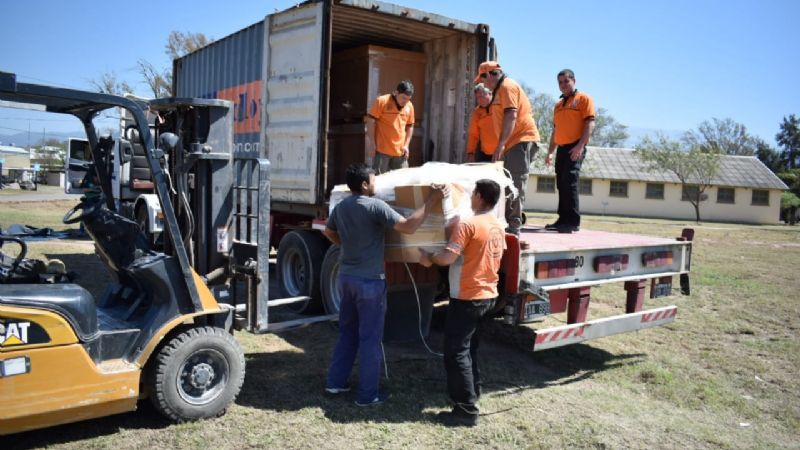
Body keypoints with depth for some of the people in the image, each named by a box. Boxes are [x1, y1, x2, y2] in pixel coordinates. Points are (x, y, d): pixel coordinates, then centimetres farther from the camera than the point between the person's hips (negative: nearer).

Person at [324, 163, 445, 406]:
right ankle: (367, 394, 9)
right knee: (370, 338, 2)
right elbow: (408, 226, -23)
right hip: (369, 280, -7)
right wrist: (432, 200, -18)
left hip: (346, 276, 8)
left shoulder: (340, 207, 6)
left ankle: (335, 382, 26)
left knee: (347, 332, 19)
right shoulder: (375, 206, -18)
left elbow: (329, 232, 23)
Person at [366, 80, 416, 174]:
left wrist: (406, 145, 6)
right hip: (382, 150, -5)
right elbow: (371, 121, -8)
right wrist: (372, 144, -10)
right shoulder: (382, 101, -9)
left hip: (400, 151, 5)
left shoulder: (410, 106, 6)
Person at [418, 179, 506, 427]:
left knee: (456, 352, -2)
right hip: (488, 295, 9)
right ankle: (472, 392, 33)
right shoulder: (499, 227, 8)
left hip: (467, 297, -8)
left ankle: (466, 409, -1)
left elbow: (448, 257, -25)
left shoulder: (468, 225, -19)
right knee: (470, 347, 22)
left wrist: (429, 258, -6)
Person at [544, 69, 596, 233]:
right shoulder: (558, 105, 21)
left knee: (570, 182, -16)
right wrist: (550, 152, 18)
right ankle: (563, 219, 14)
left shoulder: (583, 98, 0)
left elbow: (590, 123, -10)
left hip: (575, 148, -7)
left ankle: (573, 221, -14)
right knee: (562, 185, 7)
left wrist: (580, 145, -21)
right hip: (561, 149, 7)